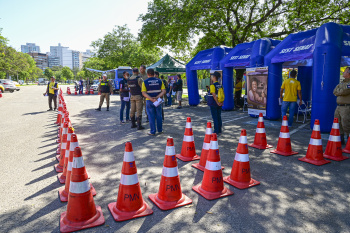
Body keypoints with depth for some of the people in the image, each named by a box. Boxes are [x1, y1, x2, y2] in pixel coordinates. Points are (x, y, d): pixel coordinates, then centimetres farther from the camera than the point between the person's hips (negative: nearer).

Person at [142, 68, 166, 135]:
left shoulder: (145, 82, -4)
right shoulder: (159, 81, 2)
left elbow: (144, 93, -14)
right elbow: (163, 91, -7)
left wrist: (151, 99, -19)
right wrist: (157, 97, -13)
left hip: (149, 101, -2)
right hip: (158, 101, 2)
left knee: (151, 117, 4)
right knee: (159, 116, 14)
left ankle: (152, 131, 8)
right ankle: (160, 130, 23)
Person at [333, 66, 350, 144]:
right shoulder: (342, 83, 18)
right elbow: (335, 91, 9)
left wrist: (339, 91, -1)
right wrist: (342, 91, -6)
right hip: (338, 106, 8)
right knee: (338, 124, 11)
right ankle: (341, 139, 20)